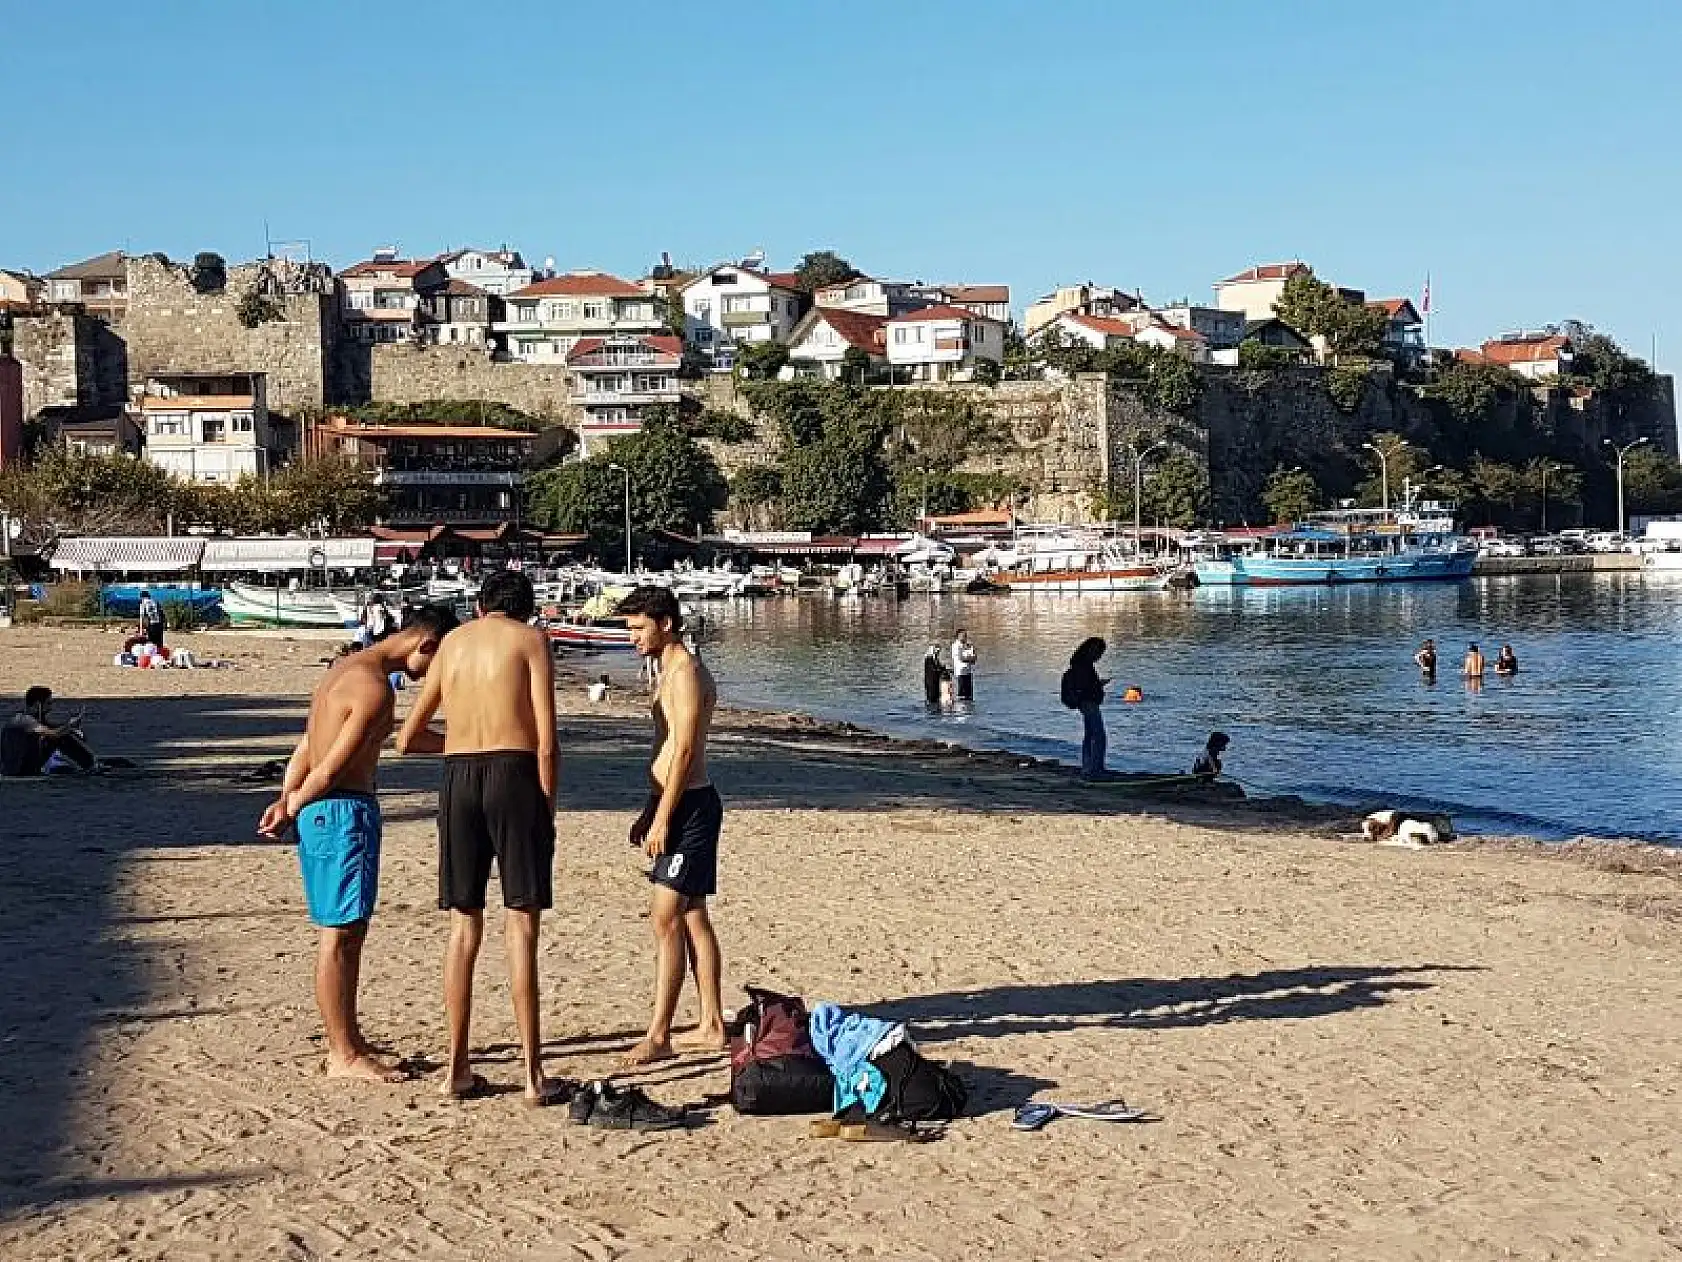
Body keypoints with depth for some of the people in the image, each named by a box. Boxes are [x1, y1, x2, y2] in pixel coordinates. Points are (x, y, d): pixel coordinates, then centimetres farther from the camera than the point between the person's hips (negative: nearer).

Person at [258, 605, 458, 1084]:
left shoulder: (346, 668, 15)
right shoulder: (376, 688, -18)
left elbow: (305, 750, 13)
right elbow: (328, 770, -18)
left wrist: (286, 801, 1)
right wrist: (292, 808, -3)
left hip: (322, 812, 10)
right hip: (344, 811, -10)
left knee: (349, 932, 16)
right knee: (340, 935, -4)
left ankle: (348, 1041, 24)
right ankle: (343, 1057, 3)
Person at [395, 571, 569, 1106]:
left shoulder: (452, 642, 17)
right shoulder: (530, 639, 4)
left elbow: (408, 739, 21)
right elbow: (546, 740, -6)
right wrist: (548, 808, 1)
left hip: (458, 780, 4)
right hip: (514, 773, -4)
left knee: (464, 927, 11)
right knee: (521, 928, -3)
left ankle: (457, 1068, 14)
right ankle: (534, 1076, -2)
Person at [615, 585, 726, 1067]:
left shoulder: (686, 672, -14)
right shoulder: (673, 673, 18)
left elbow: (685, 751, -21)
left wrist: (662, 819, -22)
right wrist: (649, 812, 22)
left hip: (689, 806, -11)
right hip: (677, 806, 11)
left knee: (666, 918, -13)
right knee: (692, 918, 13)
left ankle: (658, 1036, -13)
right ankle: (712, 1027, 18)